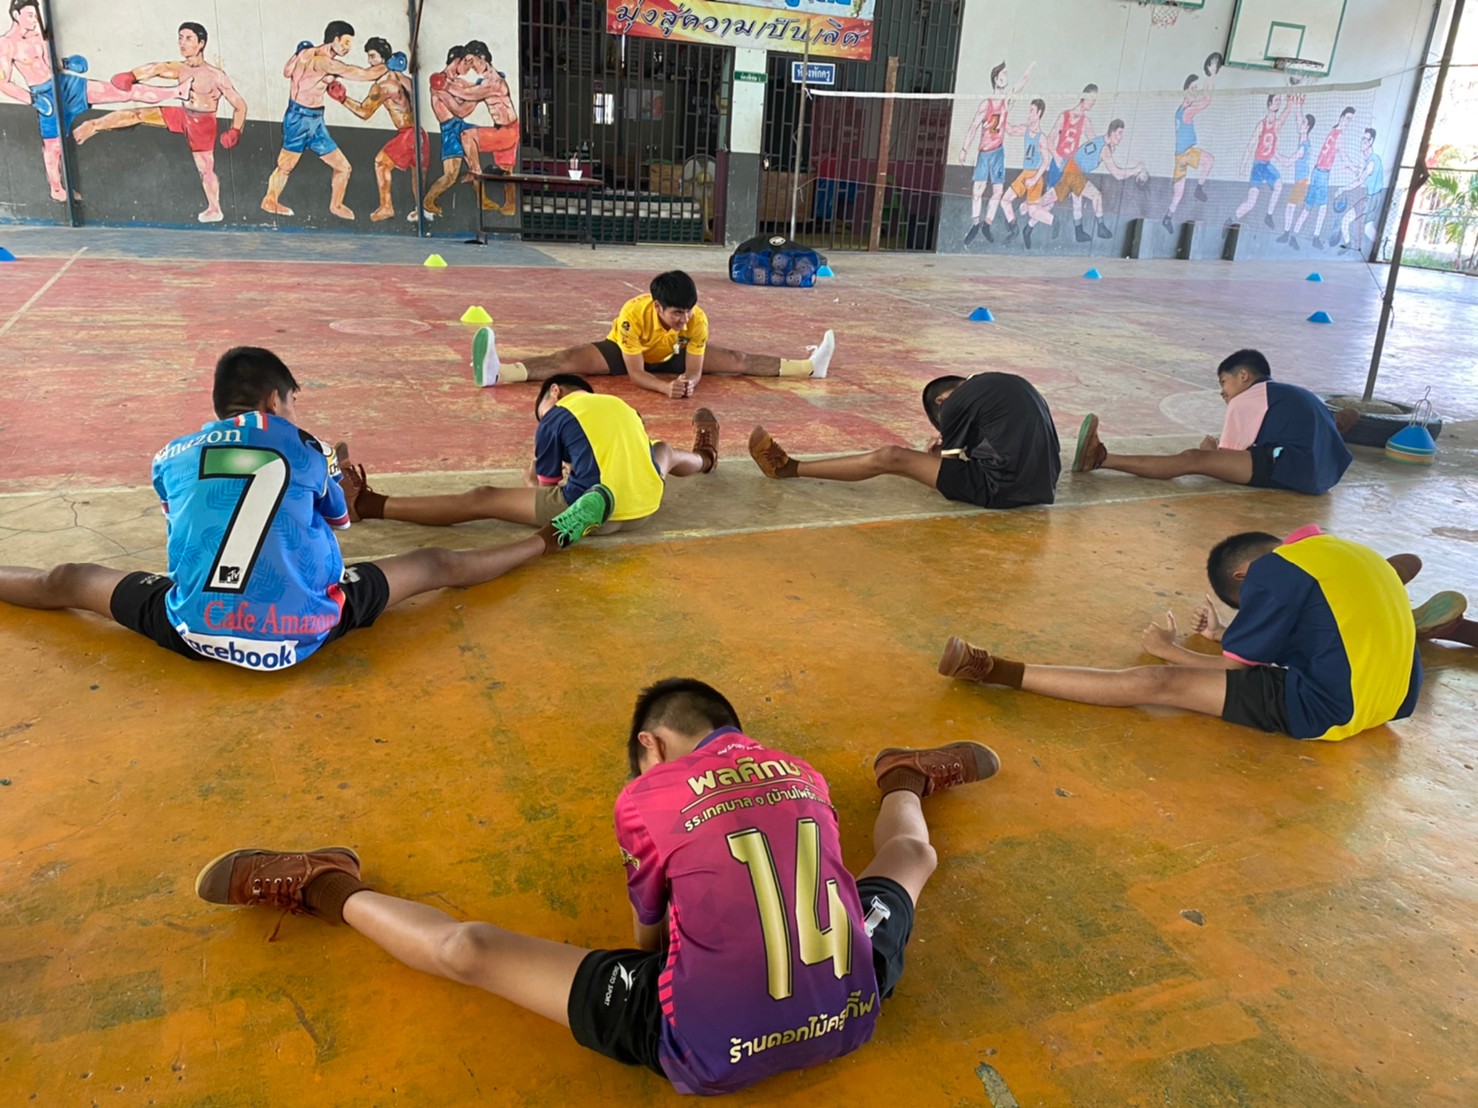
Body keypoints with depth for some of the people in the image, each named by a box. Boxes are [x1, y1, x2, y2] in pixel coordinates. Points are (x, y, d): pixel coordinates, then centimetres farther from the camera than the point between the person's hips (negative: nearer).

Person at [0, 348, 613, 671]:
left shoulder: (171, 458, 6)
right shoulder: (302, 446, 2)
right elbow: (339, 525, 19)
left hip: (196, 632, 2)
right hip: (299, 634, -1)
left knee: (65, 582, 23)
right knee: (435, 566, 13)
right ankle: (553, 535, 27)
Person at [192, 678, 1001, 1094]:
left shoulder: (645, 794, -7)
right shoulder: (801, 773, 4)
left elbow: (652, 939, 8)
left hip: (711, 1053, -4)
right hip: (851, 1016, 4)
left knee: (467, 950, 6)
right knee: (910, 854, 32)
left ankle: (330, 892, 29)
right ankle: (906, 780, 64)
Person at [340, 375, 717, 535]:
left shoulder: (557, 416, 4)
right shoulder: (623, 407, 20)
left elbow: (546, 488, 7)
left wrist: (533, 477, 32)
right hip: (645, 506, 6)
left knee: (481, 499, 1)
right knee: (664, 450, 39)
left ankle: (370, 506, 3)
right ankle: (704, 458, 75)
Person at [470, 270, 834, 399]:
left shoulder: (697, 320, -31)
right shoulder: (633, 313, -39)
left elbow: (694, 369, -23)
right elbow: (635, 373, -35)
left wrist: (688, 383, -47)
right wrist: (667, 387, -53)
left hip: (671, 355, 4)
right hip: (622, 351, -3)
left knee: (738, 361, -4)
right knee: (570, 360, -30)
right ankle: (498, 373, -47)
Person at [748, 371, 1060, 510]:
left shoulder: (955, 404, -4)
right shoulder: (1006, 383, 19)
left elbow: (950, 467, 6)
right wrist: (948, 447, 28)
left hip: (1002, 488, -7)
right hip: (1040, 484, 8)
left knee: (890, 458, -3)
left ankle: (789, 468, 5)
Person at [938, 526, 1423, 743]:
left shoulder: (1274, 569, -8)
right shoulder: (1341, 549, 15)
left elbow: (1235, 669, -3)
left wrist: (1169, 649, 11)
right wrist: (1232, 634, 24)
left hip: (1327, 707, -8)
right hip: (1398, 699, 9)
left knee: (1157, 684, -15)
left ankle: (998, 671, -20)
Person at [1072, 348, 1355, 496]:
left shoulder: (1246, 399, 8)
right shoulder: (1294, 395, 30)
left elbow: (1230, 457, 5)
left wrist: (1212, 450, 28)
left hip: (1293, 467, -8)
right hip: (1327, 473, 8)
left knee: (1193, 460, -17)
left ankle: (1102, 458, -27)